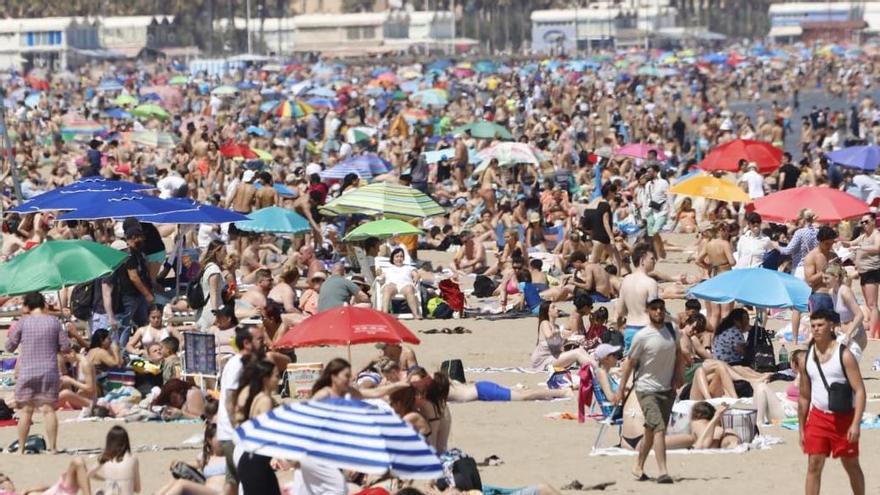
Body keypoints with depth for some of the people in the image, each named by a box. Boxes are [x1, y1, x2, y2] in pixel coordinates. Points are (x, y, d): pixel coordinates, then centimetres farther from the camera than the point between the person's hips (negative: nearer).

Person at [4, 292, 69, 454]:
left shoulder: (23, 322, -3)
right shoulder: (54, 322, 1)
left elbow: (10, 347, 4)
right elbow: (65, 346, 2)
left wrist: (11, 334, 24)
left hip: (27, 372, -1)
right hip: (49, 372, 1)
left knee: (25, 411, 5)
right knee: (48, 409, 3)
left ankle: (21, 448, 9)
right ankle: (52, 446, 1)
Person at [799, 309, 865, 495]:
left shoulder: (844, 355, -9)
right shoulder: (807, 358, 6)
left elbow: (860, 390, -13)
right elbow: (804, 397, 15)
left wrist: (856, 424, -22)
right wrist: (801, 429, 13)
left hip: (843, 418, -3)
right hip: (817, 417, 3)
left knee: (852, 466, 10)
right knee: (814, 465, -4)